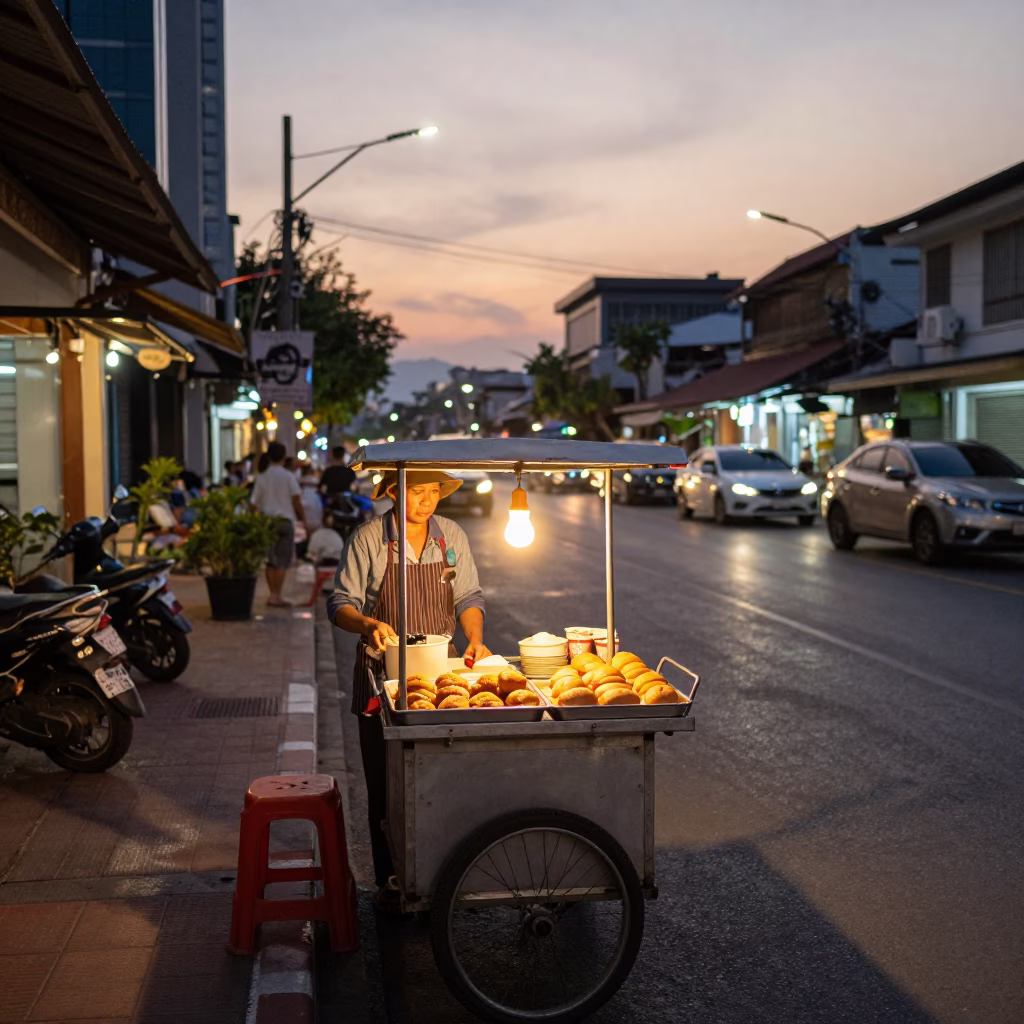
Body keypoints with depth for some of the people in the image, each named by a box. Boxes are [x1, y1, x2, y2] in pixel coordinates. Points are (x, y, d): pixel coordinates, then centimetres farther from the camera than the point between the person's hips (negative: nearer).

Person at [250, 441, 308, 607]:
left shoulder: (262, 477, 5)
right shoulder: (288, 476, -3)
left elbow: (254, 504, 6)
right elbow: (296, 501, -6)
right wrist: (304, 521, 2)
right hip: (285, 520, -3)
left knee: (271, 560, 12)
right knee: (282, 561, -3)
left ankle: (272, 594, 14)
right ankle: (276, 596, -8)